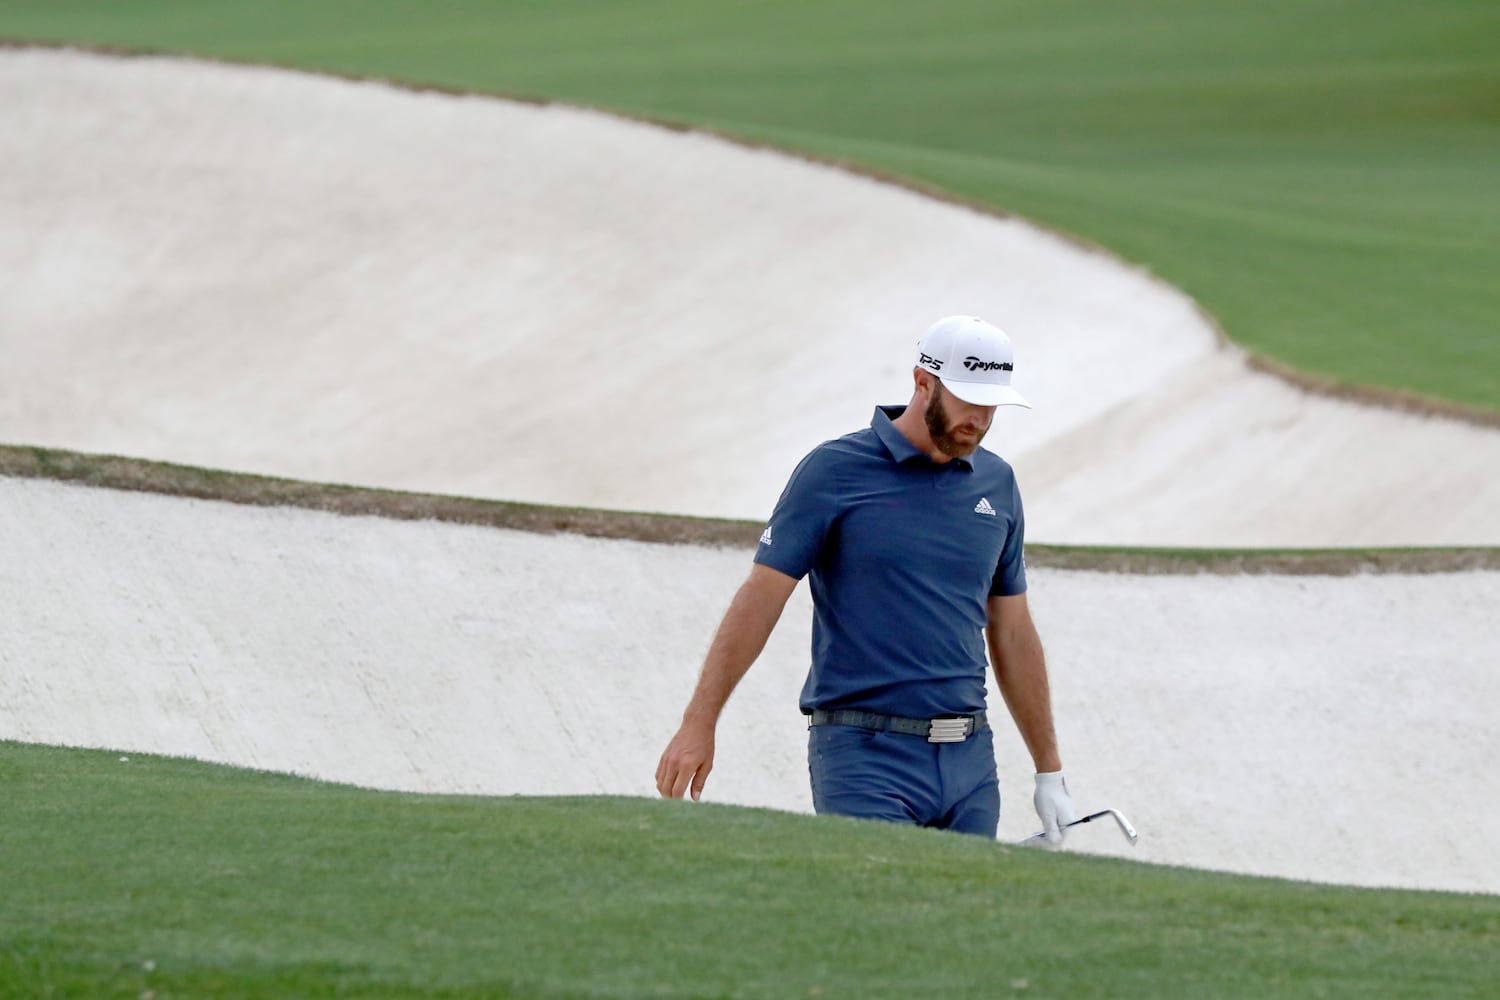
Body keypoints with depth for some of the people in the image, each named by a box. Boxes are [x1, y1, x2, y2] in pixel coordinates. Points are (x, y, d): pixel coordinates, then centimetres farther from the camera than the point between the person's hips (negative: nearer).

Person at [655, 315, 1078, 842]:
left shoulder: (997, 483, 13)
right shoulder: (835, 470, -3)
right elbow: (760, 599, -4)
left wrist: (1050, 771, 18)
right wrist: (699, 724, -10)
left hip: (968, 760, 5)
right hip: (866, 761, -5)